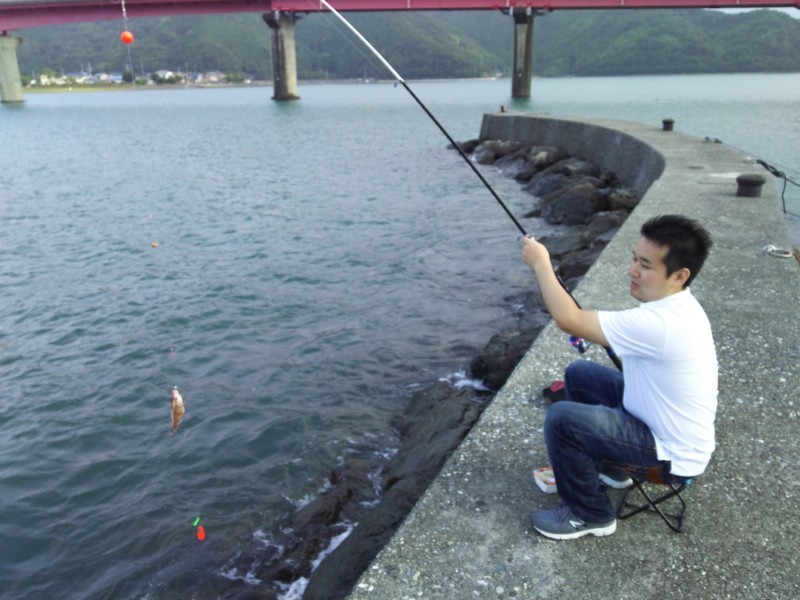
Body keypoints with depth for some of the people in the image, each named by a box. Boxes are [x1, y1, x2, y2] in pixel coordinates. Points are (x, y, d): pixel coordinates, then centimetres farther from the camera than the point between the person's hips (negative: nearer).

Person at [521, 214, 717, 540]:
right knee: (579, 374, 12)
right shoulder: (674, 305, -3)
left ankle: (591, 515, 2)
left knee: (562, 419, -22)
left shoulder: (662, 323, -35)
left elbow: (569, 320, -32)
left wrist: (540, 263, -20)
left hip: (672, 454, -9)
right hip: (654, 419, 10)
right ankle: (608, 466, 27)